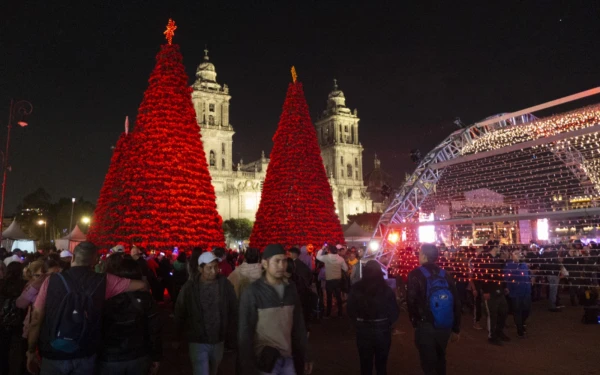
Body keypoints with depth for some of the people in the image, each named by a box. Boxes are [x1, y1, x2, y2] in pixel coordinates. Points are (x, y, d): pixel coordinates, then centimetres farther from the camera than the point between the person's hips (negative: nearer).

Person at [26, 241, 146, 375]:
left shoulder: (52, 281, -9)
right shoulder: (104, 281, -9)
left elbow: (36, 320, -6)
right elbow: (141, 285, -5)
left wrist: (31, 352, 7)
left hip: (53, 356, 0)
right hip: (85, 356, 1)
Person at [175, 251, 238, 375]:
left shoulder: (225, 284, -8)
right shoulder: (189, 287, -12)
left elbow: (233, 312, -1)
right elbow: (180, 314, -1)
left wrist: (231, 338, 1)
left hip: (218, 341, 3)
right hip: (198, 342, -2)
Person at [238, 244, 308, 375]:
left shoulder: (290, 290, 3)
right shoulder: (252, 292, -12)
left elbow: (298, 326, 8)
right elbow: (245, 332, -10)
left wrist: (302, 357, 9)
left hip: (288, 358, 4)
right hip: (265, 360, -4)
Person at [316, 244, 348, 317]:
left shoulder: (326, 257, -10)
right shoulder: (340, 258, -2)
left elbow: (318, 256, 6)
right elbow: (346, 268, 6)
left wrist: (322, 249, 11)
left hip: (329, 280, -2)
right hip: (338, 280, 3)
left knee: (329, 297, 7)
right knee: (338, 296, 10)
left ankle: (328, 313, 13)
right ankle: (340, 313, 16)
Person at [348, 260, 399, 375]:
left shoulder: (356, 288, -12)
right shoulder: (386, 289, -14)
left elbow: (350, 310, -7)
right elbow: (394, 311, -9)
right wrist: (387, 323, 10)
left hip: (363, 330, 0)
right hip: (382, 330, 0)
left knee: (365, 363, 19)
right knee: (381, 363, 20)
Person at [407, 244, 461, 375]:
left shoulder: (415, 275, -13)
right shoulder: (446, 275, 1)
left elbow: (411, 301, -15)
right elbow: (456, 302, 5)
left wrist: (415, 321, 5)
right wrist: (456, 328, 14)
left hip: (425, 327, -5)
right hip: (444, 327, 5)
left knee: (428, 364, 8)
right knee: (440, 359, 25)